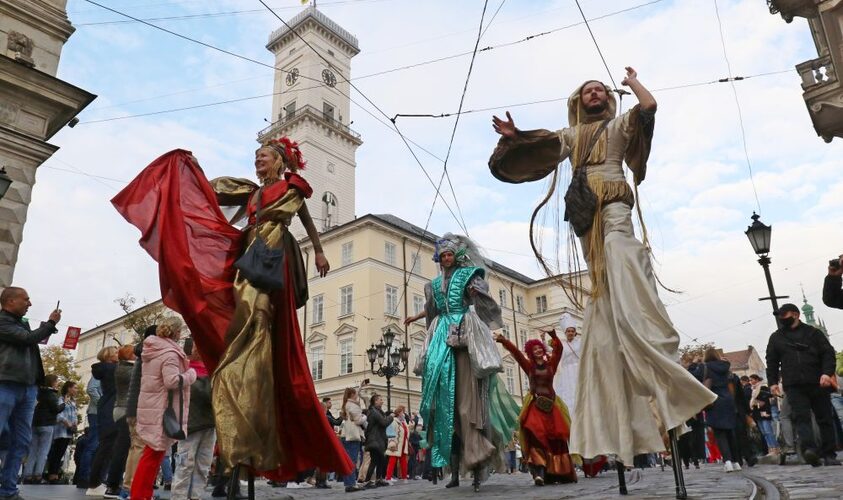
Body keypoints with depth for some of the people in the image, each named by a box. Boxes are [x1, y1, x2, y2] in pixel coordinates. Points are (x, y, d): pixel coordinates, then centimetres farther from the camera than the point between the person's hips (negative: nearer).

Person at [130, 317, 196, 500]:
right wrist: (191, 374, -12)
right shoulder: (170, 354, -17)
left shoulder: (152, 351, 11)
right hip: (161, 410, -9)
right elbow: (172, 381, -26)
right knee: (154, 454, -2)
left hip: (149, 407, 10)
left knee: (152, 453, 18)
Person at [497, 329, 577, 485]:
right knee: (537, 435, -17)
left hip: (551, 404, 2)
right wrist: (504, 341, -14)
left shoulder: (551, 364, 12)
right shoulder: (529, 365, 9)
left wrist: (554, 336, -16)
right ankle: (539, 473, -25)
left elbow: (558, 349, 0)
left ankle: (560, 473, 11)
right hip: (535, 404, -2)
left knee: (556, 437, 1)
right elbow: (515, 352, -2)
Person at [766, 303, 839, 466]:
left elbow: (828, 353, 2)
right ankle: (810, 449, -27)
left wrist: (827, 373, -14)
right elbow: (772, 362, 14)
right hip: (794, 386, 0)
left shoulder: (813, 333, 10)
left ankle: (829, 454, 9)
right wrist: (772, 382, 4)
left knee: (824, 418, 3)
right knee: (801, 417, -15)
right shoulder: (776, 337, 15)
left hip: (818, 384, 0)